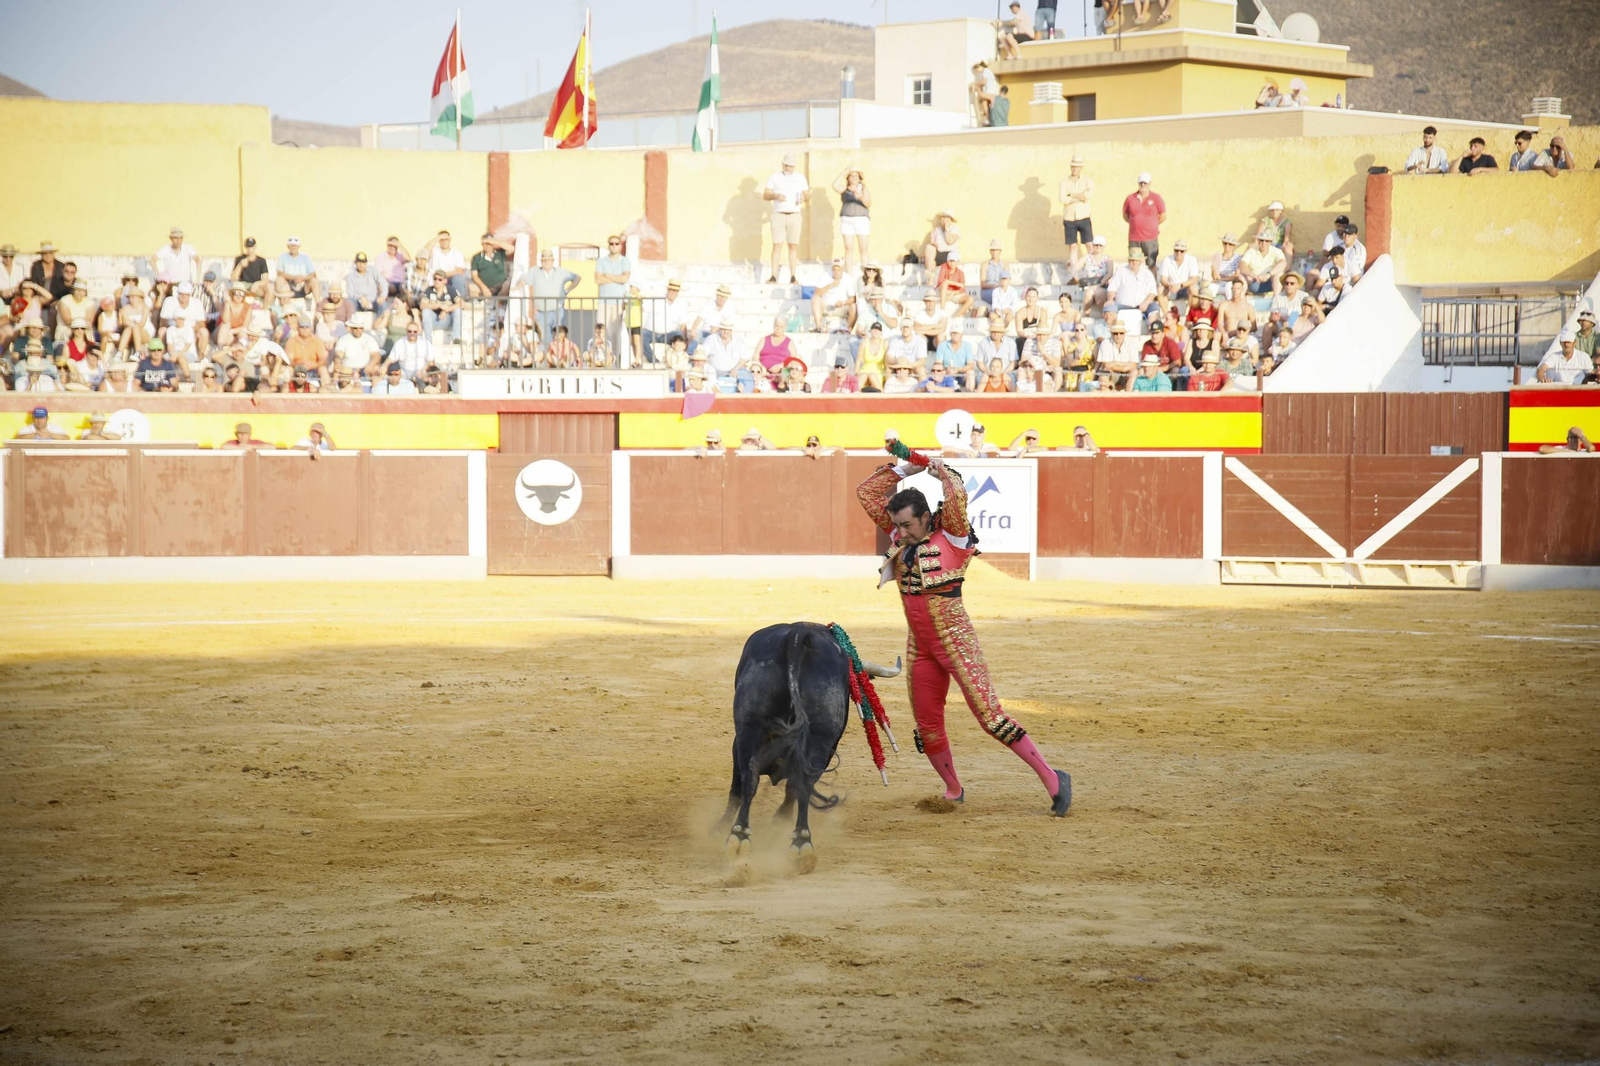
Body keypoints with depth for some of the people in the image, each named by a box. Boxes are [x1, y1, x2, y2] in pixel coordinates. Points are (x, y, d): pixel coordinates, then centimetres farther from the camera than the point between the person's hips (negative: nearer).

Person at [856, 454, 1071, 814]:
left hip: (955, 641, -7)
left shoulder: (950, 535, -10)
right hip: (919, 646, 7)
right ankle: (953, 791, 28)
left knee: (990, 716, -11)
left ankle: (1051, 778, -7)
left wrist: (944, 473, -10)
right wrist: (905, 467, 4)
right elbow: (866, 493, 10)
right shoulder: (900, 536, 6)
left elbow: (957, 498, -28)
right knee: (927, 727, 10)